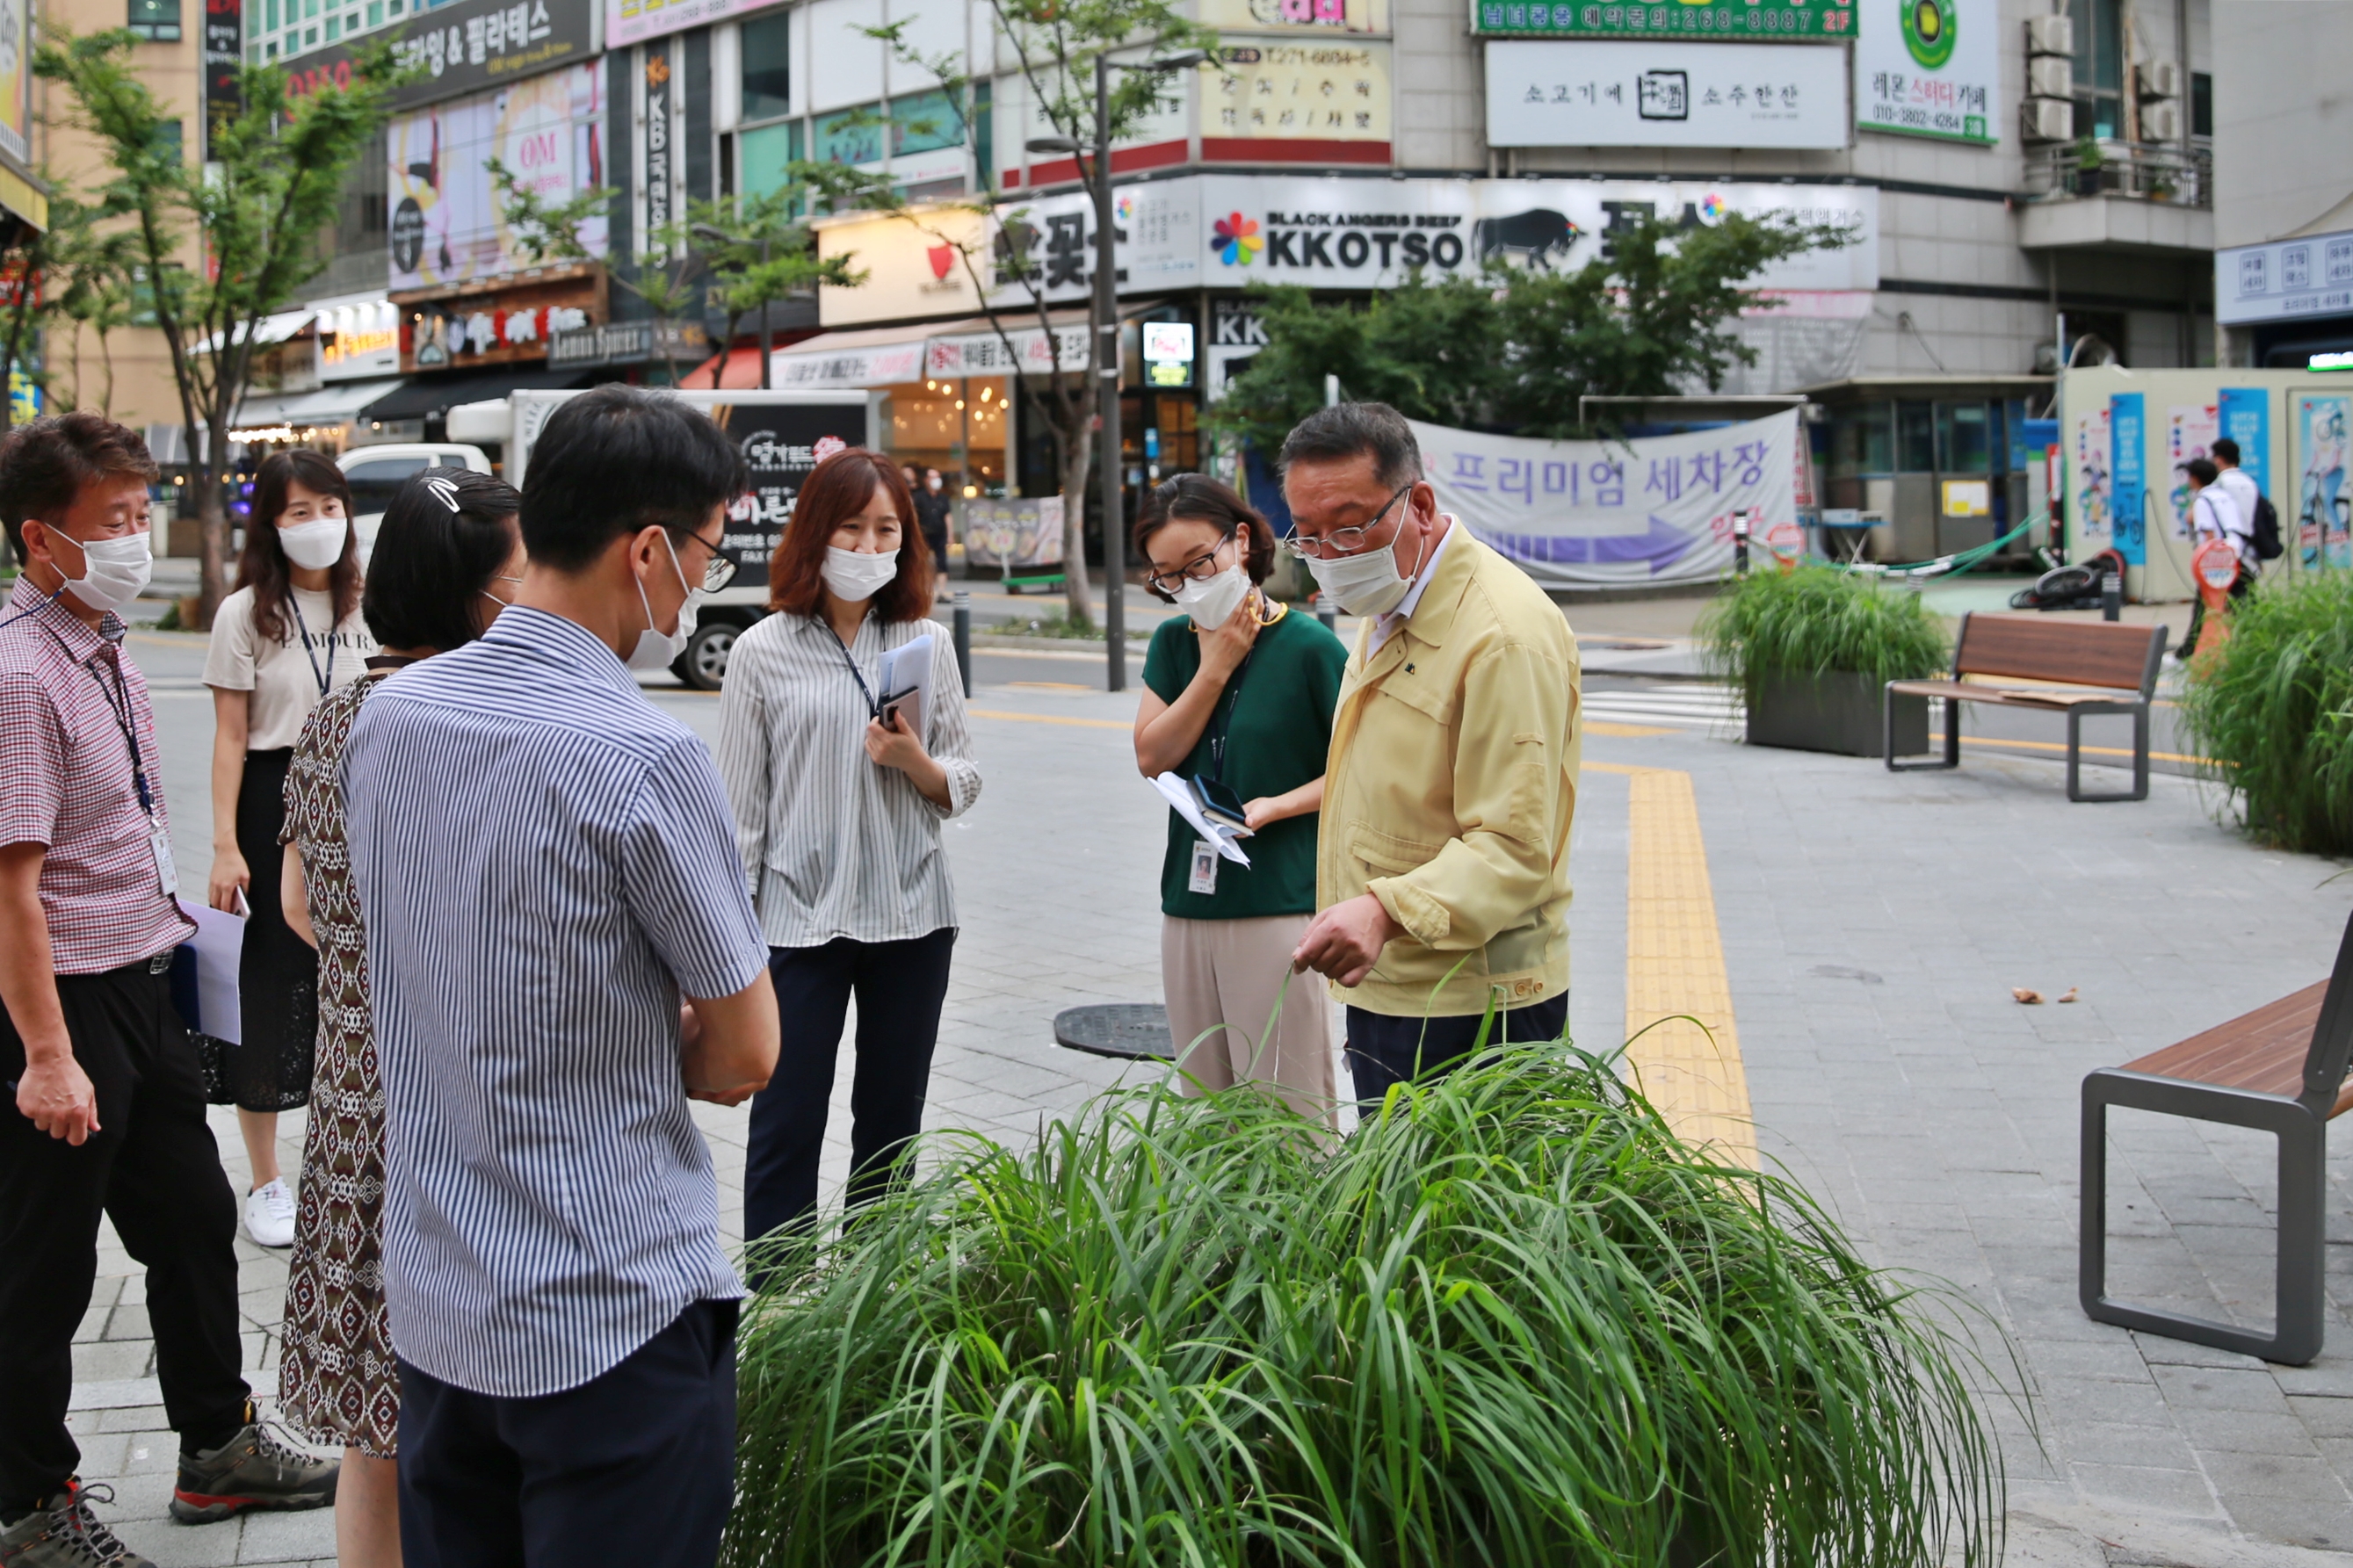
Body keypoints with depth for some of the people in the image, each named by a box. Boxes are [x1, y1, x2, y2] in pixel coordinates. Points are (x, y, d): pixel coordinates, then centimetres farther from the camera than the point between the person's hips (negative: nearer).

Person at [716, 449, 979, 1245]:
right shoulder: (763, 652, -2)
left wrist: (916, 762, -13)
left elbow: (963, 790, 8)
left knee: (892, 1126, 12)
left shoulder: (927, 643, 6)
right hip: (798, 919, -3)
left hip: (911, 915, 3)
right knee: (786, 1129, -1)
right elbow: (741, 808, 0)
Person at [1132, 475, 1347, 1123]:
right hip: (1188, 903, 6)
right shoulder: (1173, 643, 11)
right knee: (1202, 1107, 11)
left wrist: (1275, 806, -17)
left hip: (1280, 905, -5)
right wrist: (1214, 669, -4)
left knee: (1285, 1112, -5)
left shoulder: (1307, 645, -6)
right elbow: (1152, 756, 1)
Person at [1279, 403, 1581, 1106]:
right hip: (1384, 988, 10)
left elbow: (1513, 848, -25)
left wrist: (1387, 910, -38)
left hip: (1467, 1008, -9)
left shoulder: (1505, 633, -19)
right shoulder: (1389, 612, 15)